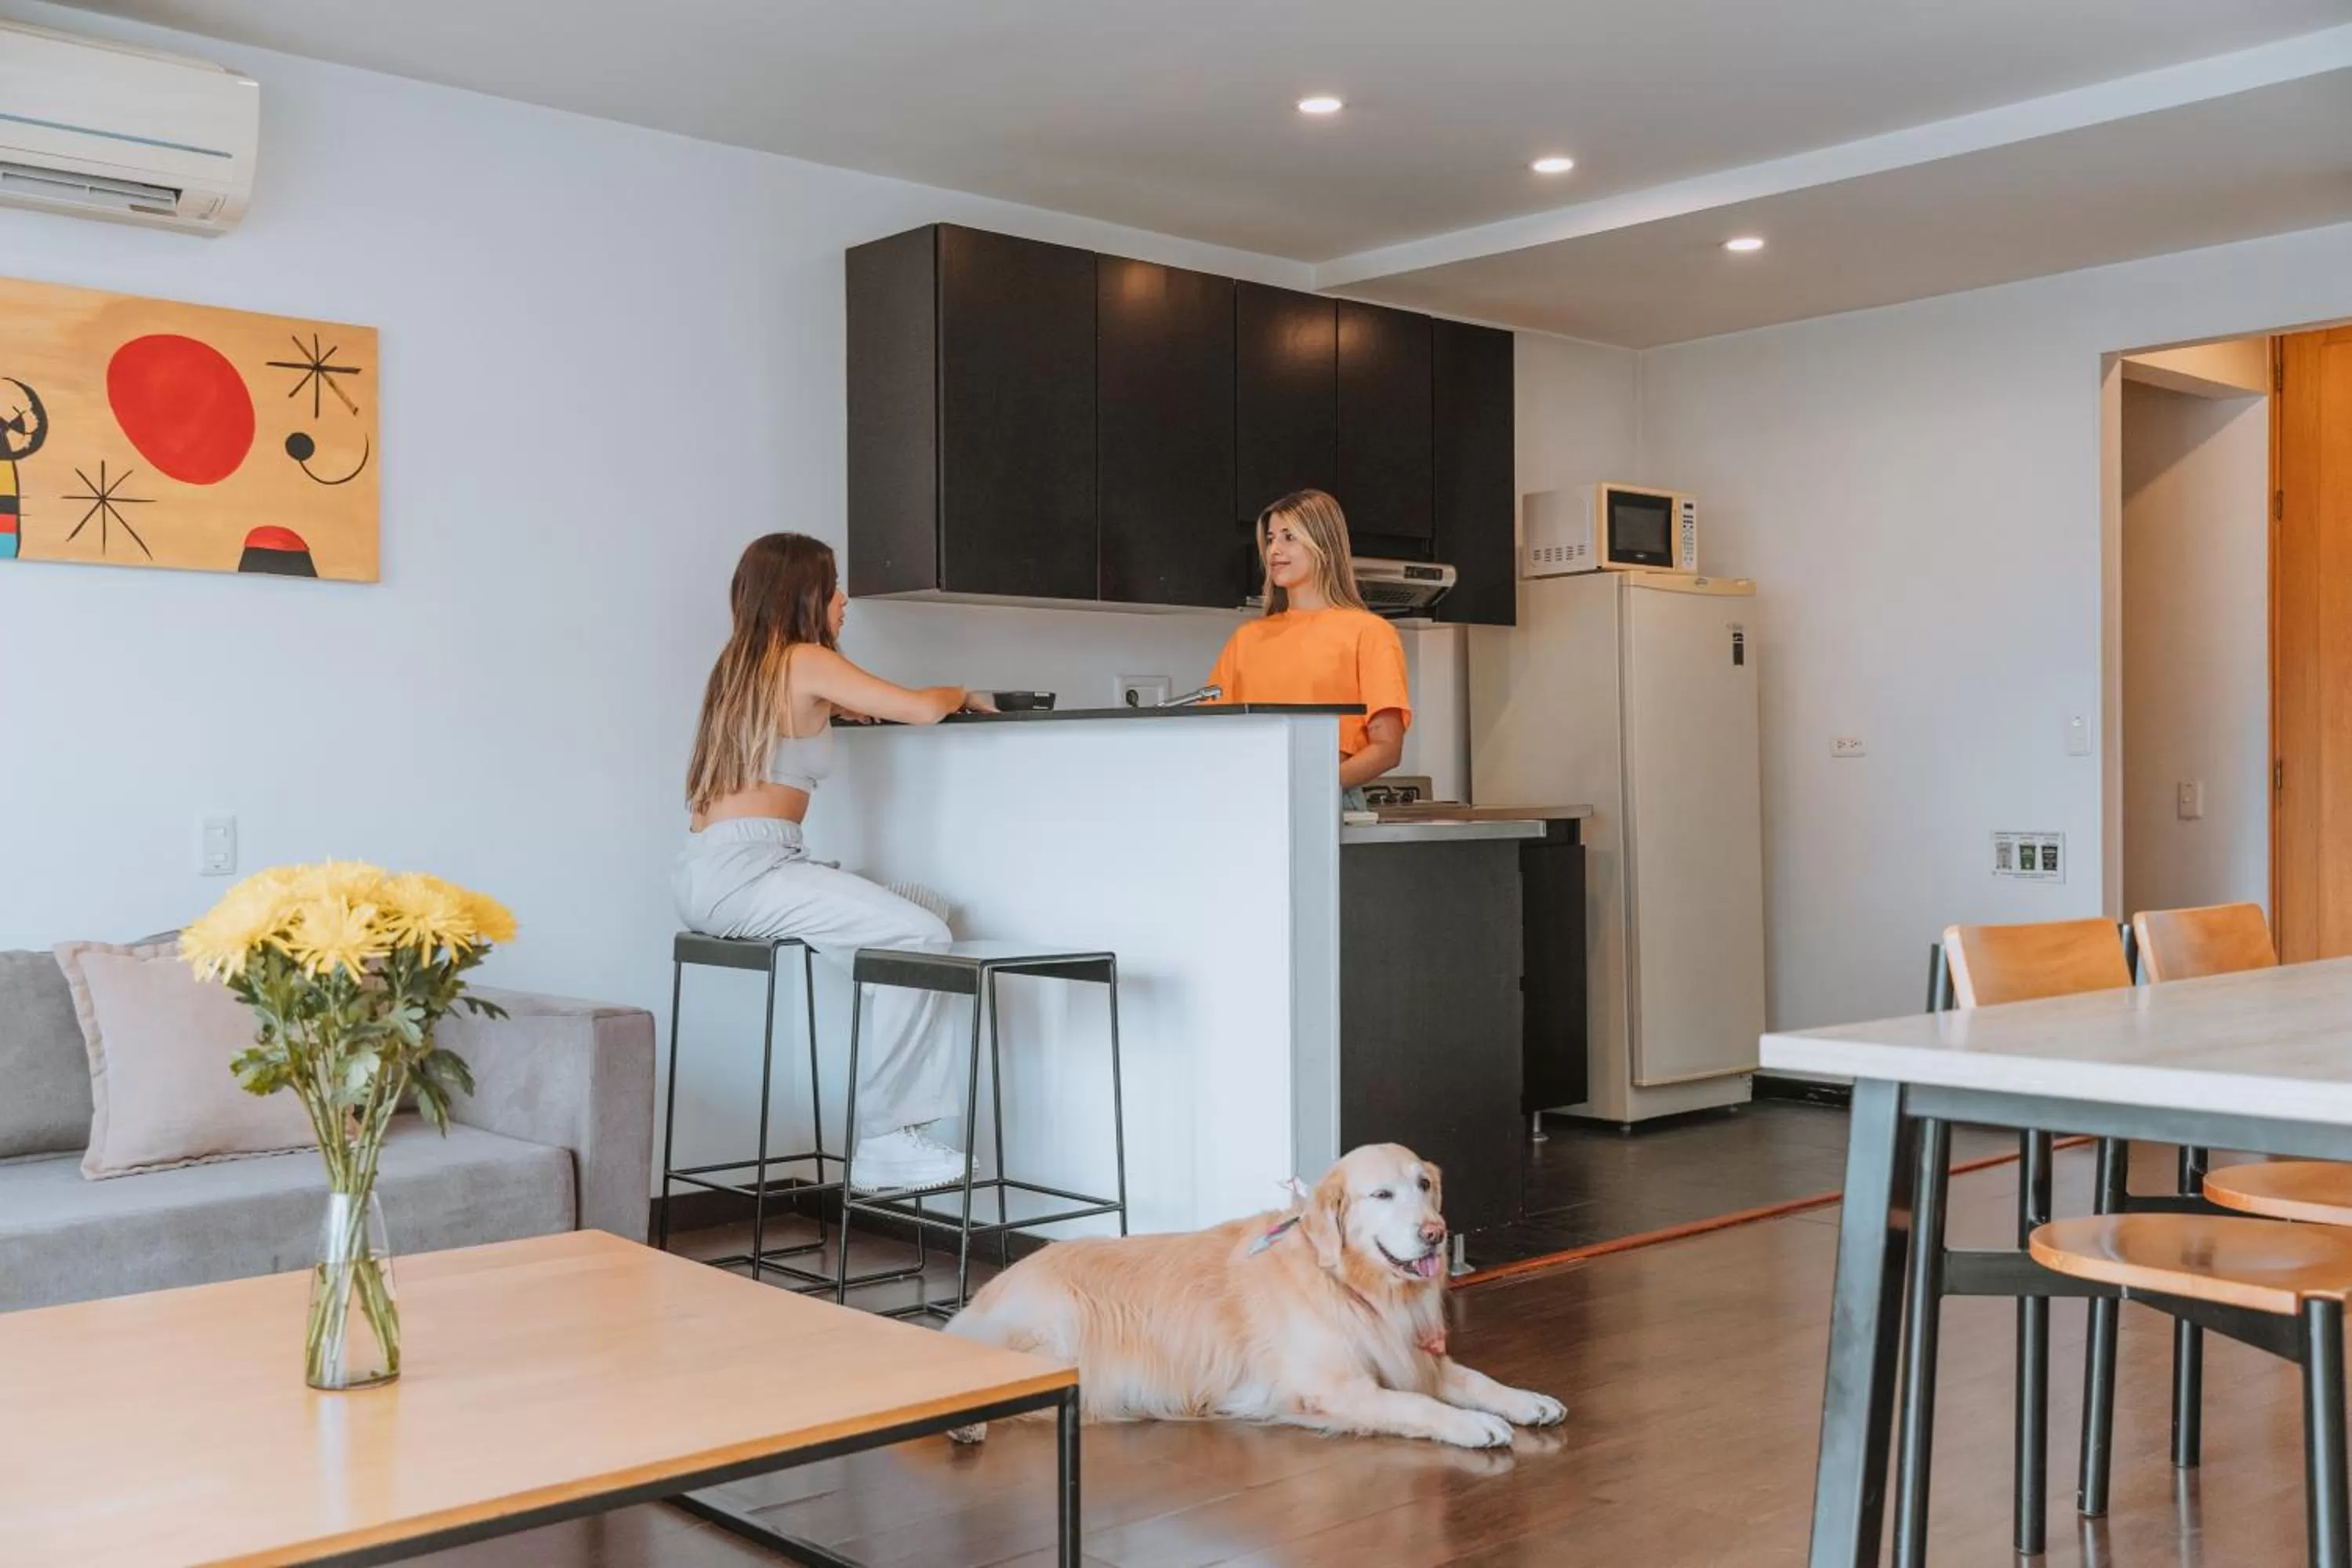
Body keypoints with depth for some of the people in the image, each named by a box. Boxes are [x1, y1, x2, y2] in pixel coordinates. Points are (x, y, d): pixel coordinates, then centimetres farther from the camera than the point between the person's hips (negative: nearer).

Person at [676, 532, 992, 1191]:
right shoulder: (804, 661, -7)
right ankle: (878, 1139, -12)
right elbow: (921, 709, -8)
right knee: (921, 937, -19)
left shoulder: (744, 662, 21)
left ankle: (901, 1121, 4)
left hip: (717, 872, 10)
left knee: (923, 909, 11)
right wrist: (962, 693, 10)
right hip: (740, 870, -10)